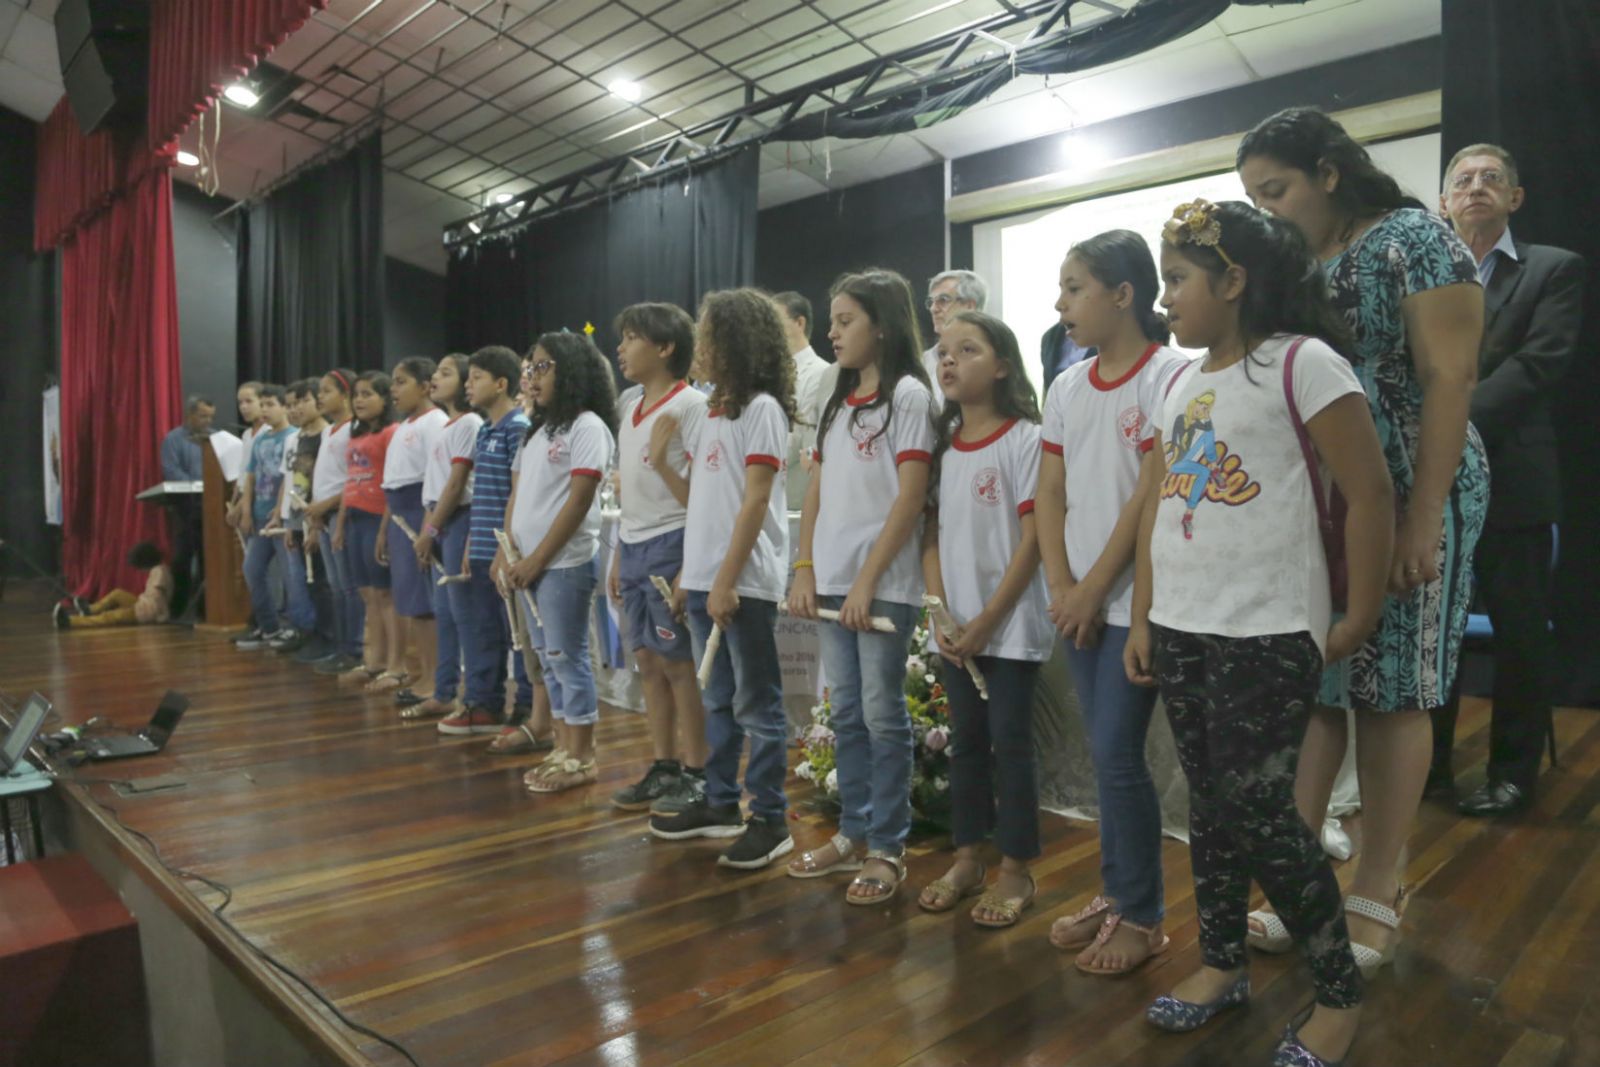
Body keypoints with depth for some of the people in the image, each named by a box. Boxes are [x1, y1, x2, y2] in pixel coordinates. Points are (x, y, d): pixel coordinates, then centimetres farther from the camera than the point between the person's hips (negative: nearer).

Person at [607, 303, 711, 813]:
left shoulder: (690, 406, -11)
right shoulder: (632, 409, 14)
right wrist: (619, 555, 16)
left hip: (671, 544, -8)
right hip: (634, 546, 8)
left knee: (679, 663, -1)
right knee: (648, 661, 12)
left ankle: (696, 774, 12)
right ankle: (662, 768, 23)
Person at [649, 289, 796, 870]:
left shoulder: (762, 408, -9)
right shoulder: (712, 410, 15)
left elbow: (755, 502, -15)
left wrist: (727, 580, -18)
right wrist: (687, 572, 14)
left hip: (744, 582, -8)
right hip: (704, 578, 8)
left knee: (757, 704, 0)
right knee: (718, 700, 16)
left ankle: (770, 819, 11)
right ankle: (720, 804, 28)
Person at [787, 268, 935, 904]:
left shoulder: (908, 395, -6)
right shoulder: (837, 402, 16)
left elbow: (910, 498, -12)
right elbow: (817, 491, 15)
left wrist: (868, 581, -15)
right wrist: (805, 570, 6)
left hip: (883, 586, -7)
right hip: (831, 583, 7)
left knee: (882, 714, 1)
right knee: (847, 713, 13)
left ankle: (889, 848, 14)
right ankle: (853, 833, 26)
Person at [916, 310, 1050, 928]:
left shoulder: (1024, 438, -8)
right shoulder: (943, 444, 8)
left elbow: (1033, 537, -12)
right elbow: (932, 535, 7)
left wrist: (988, 621, -14)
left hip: (1010, 623, -5)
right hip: (957, 627, 5)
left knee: (1009, 742, 1)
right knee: (965, 740, 13)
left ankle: (1016, 870, 16)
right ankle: (967, 859, 26)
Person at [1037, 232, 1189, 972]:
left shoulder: (1168, 375, -9)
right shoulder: (1067, 388, 10)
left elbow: (1151, 496, -14)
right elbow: (1049, 494, 8)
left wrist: (1093, 589, -12)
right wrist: (1061, 587, -3)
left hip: (1134, 600, -6)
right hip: (1080, 599, 6)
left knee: (1117, 753, -3)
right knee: (1106, 752, 13)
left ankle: (1143, 917, 14)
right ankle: (1115, 894, 27)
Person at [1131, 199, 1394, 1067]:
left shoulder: (1302, 362, -9)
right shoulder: (1179, 383, 12)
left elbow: (1370, 492, -10)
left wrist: (1359, 619, -7)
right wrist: (1142, 618, 10)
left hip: (1268, 633, -7)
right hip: (1180, 630, 7)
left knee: (1258, 809, -3)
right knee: (1210, 802, 15)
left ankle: (1340, 993, 19)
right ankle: (1221, 962, 32)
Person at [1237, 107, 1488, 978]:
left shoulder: (1413, 239, -5)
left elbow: (1449, 379, -11)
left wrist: (1423, 517, -18)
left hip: (1403, 495, -5)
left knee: (1391, 691, 2)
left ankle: (1377, 895, 15)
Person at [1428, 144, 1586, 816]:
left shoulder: (1555, 270, 4)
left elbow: (1539, 362, -9)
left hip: (1509, 478, -2)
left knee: (1519, 633, 6)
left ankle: (1514, 773, 20)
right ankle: (1429, 765, 21)